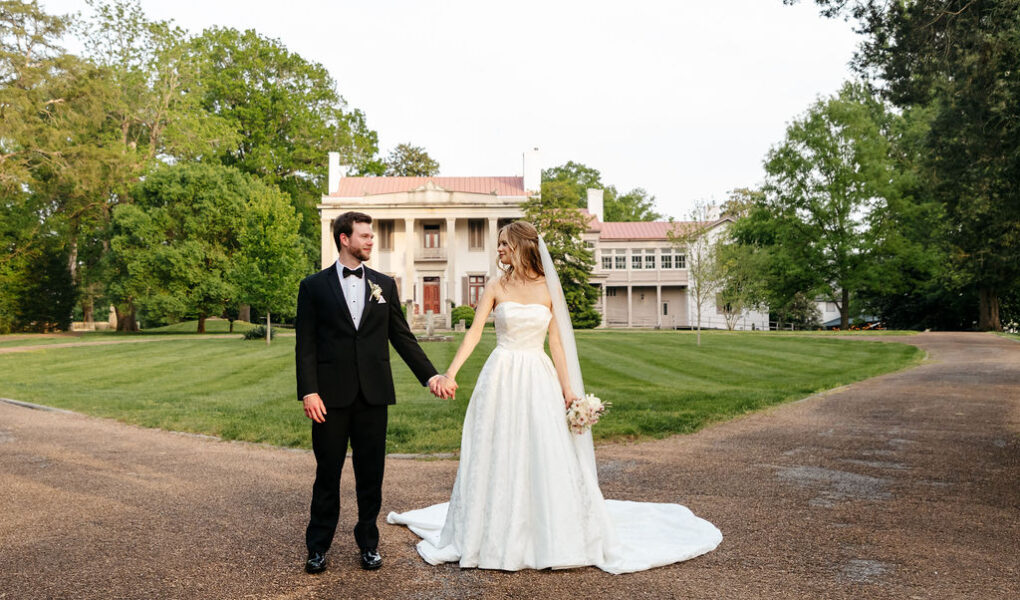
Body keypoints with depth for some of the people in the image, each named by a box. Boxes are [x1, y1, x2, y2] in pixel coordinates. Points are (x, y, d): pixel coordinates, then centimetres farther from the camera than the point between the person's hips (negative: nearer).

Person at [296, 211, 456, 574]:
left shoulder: (384, 284, 9)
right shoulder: (314, 286, 2)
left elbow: (402, 337, 9)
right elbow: (306, 344, -1)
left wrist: (430, 375, 1)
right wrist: (309, 391, -11)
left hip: (374, 394, 2)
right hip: (331, 394, -2)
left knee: (371, 473, 9)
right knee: (327, 473, 8)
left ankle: (368, 543, 25)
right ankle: (318, 547, 24)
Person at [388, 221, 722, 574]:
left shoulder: (549, 288, 3)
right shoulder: (496, 288, 2)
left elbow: (556, 342, 3)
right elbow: (475, 332, -6)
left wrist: (567, 388, -1)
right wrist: (451, 371, -18)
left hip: (538, 378, 0)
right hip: (501, 377, 0)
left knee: (545, 455, 1)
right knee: (499, 456, 5)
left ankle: (554, 538, 17)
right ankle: (497, 536, 20)